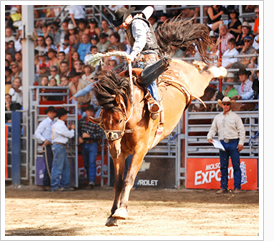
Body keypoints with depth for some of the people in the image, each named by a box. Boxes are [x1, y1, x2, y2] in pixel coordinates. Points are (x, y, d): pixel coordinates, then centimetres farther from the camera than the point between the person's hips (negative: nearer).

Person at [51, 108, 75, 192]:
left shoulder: (56, 124, 15)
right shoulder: (60, 125, -17)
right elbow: (70, 135, -9)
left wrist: (68, 128, 15)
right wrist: (72, 129, 9)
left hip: (61, 147, 11)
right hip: (59, 146, -11)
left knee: (66, 166, 14)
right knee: (57, 167, -7)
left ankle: (65, 185, 19)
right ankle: (54, 187, -5)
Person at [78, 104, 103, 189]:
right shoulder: (81, 120, 6)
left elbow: (100, 134, -11)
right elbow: (78, 130, 19)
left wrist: (89, 135, -18)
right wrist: (79, 137, 1)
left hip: (92, 144, -5)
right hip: (84, 144, 5)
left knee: (92, 162, -16)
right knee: (86, 163, 10)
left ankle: (92, 181, -21)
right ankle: (89, 180, 21)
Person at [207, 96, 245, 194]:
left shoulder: (235, 117, 3)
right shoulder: (217, 117, 14)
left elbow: (241, 130, 0)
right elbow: (213, 129, 17)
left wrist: (241, 143, -8)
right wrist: (209, 137, -2)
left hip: (233, 143, -4)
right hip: (222, 143, 4)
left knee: (236, 166, -4)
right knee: (223, 167, 5)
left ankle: (237, 187, -1)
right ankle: (223, 187, 9)